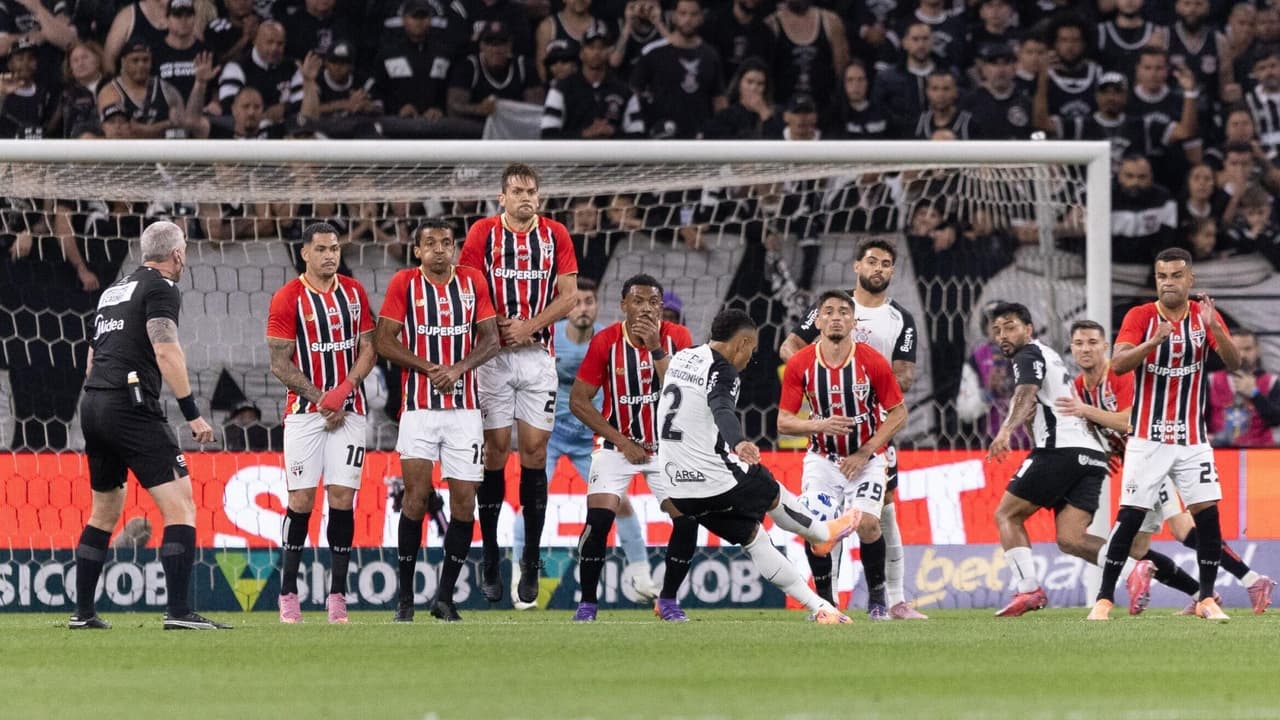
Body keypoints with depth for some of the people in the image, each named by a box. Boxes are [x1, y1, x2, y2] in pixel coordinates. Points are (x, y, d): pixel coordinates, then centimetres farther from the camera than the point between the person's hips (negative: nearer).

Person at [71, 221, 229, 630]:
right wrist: (192, 413, -15)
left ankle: (82, 612, 22)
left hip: (93, 407, 9)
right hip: (131, 407, -9)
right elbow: (165, 352, -15)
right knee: (180, 506, -10)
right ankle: (178, 611, -20)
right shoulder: (162, 289, -4)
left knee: (104, 512, 21)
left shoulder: (115, 290, 22)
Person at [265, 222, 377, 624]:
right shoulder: (287, 299, -4)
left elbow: (368, 349, 8)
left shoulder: (354, 293, 8)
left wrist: (344, 389, -9)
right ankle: (288, 594, 0)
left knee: (342, 498, -3)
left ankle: (337, 595, -1)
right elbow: (280, 365, -5)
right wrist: (321, 398, -12)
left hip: (349, 410, 3)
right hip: (304, 411, -3)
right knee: (301, 500, -6)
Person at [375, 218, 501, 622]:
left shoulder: (473, 282, 7)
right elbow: (384, 342, -3)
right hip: (419, 406, -2)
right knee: (417, 494, -11)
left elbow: (490, 340, 5)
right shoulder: (404, 284, 1)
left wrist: (458, 368, -12)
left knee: (464, 502, -1)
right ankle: (405, 598, -4)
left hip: (464, 407, 2)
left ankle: (445, 596, 9)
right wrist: (428, 367, -13)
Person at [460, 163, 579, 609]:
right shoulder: (483, 233, 1)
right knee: (495, 449, -2)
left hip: (538, 355, 1)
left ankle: (532, 562, 1)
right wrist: (498, 328, -12)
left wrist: (528, 326, -10)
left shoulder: (555, 236, 6)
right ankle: (489, 559, 5)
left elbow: (568, 295, 2)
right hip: (493, 355, -1)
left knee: (534, 450, -2)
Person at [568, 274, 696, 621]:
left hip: (667, 445, 2)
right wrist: (621, 441, -14)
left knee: (687, 521, -10)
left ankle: (668, 600, 9)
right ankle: (587, 603, -2)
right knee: (598, 520, -17)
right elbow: (578, 400, -9)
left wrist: (656, 348, -30)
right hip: (616, 444, -2)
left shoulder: (677, 337, -10)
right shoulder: (606, 341, -13)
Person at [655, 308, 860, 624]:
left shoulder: (680, 358, 12)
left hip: (676, 485, 9)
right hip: (715, 477, -9)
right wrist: (739, 443, -57)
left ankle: (818, 606, 21)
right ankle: (823, 533, 48)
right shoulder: (722, 370, -15)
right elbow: (722, 410, -38)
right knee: (772, 494, 21)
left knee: (753, 536, 16)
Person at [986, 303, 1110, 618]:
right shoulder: (1051, 356, 29)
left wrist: (1007, 430, -35)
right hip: (1091, 453, 8)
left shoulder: (1029, 355, 1)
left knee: (1007, 515, 3)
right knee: (1070, 539, -3)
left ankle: (1028, 589, -13)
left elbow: (1026, 394, -20)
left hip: (1061, 448, -8)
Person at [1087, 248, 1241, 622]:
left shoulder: (1205, 316, 1)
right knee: (1130, 517, -6)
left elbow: (1234, 363, -10)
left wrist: (1214, 329, -28)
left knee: (1208, 514, -4)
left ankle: (1207, 599, 6)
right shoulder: (1140, 316, -6)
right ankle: (1105, 597, 1)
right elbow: (1118, 365, -19)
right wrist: (1154, 341, -35)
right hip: (1147, 437, -2)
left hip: (1192, 438, 2)